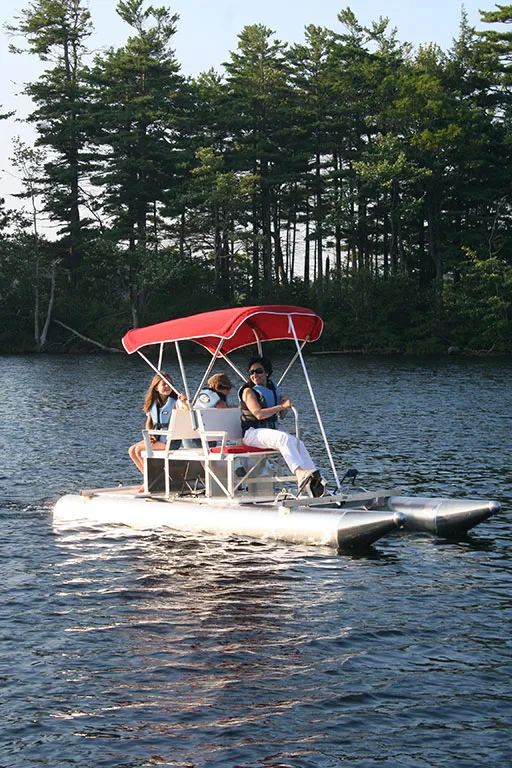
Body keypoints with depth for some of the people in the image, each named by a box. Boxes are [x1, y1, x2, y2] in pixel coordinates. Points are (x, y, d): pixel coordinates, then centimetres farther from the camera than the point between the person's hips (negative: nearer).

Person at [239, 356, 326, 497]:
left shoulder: (273, 388, 16)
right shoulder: (249, 391, -4)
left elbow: (281, 416, 21)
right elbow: (258, 414, -19)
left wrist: (286, 406, 0)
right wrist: (281, 405, -18)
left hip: (271, 431, 6)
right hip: (252, 433, -6)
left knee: (297, 442, -18)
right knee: (283, 438, -33)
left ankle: (312, 486, -28)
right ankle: (300, 473, -48)